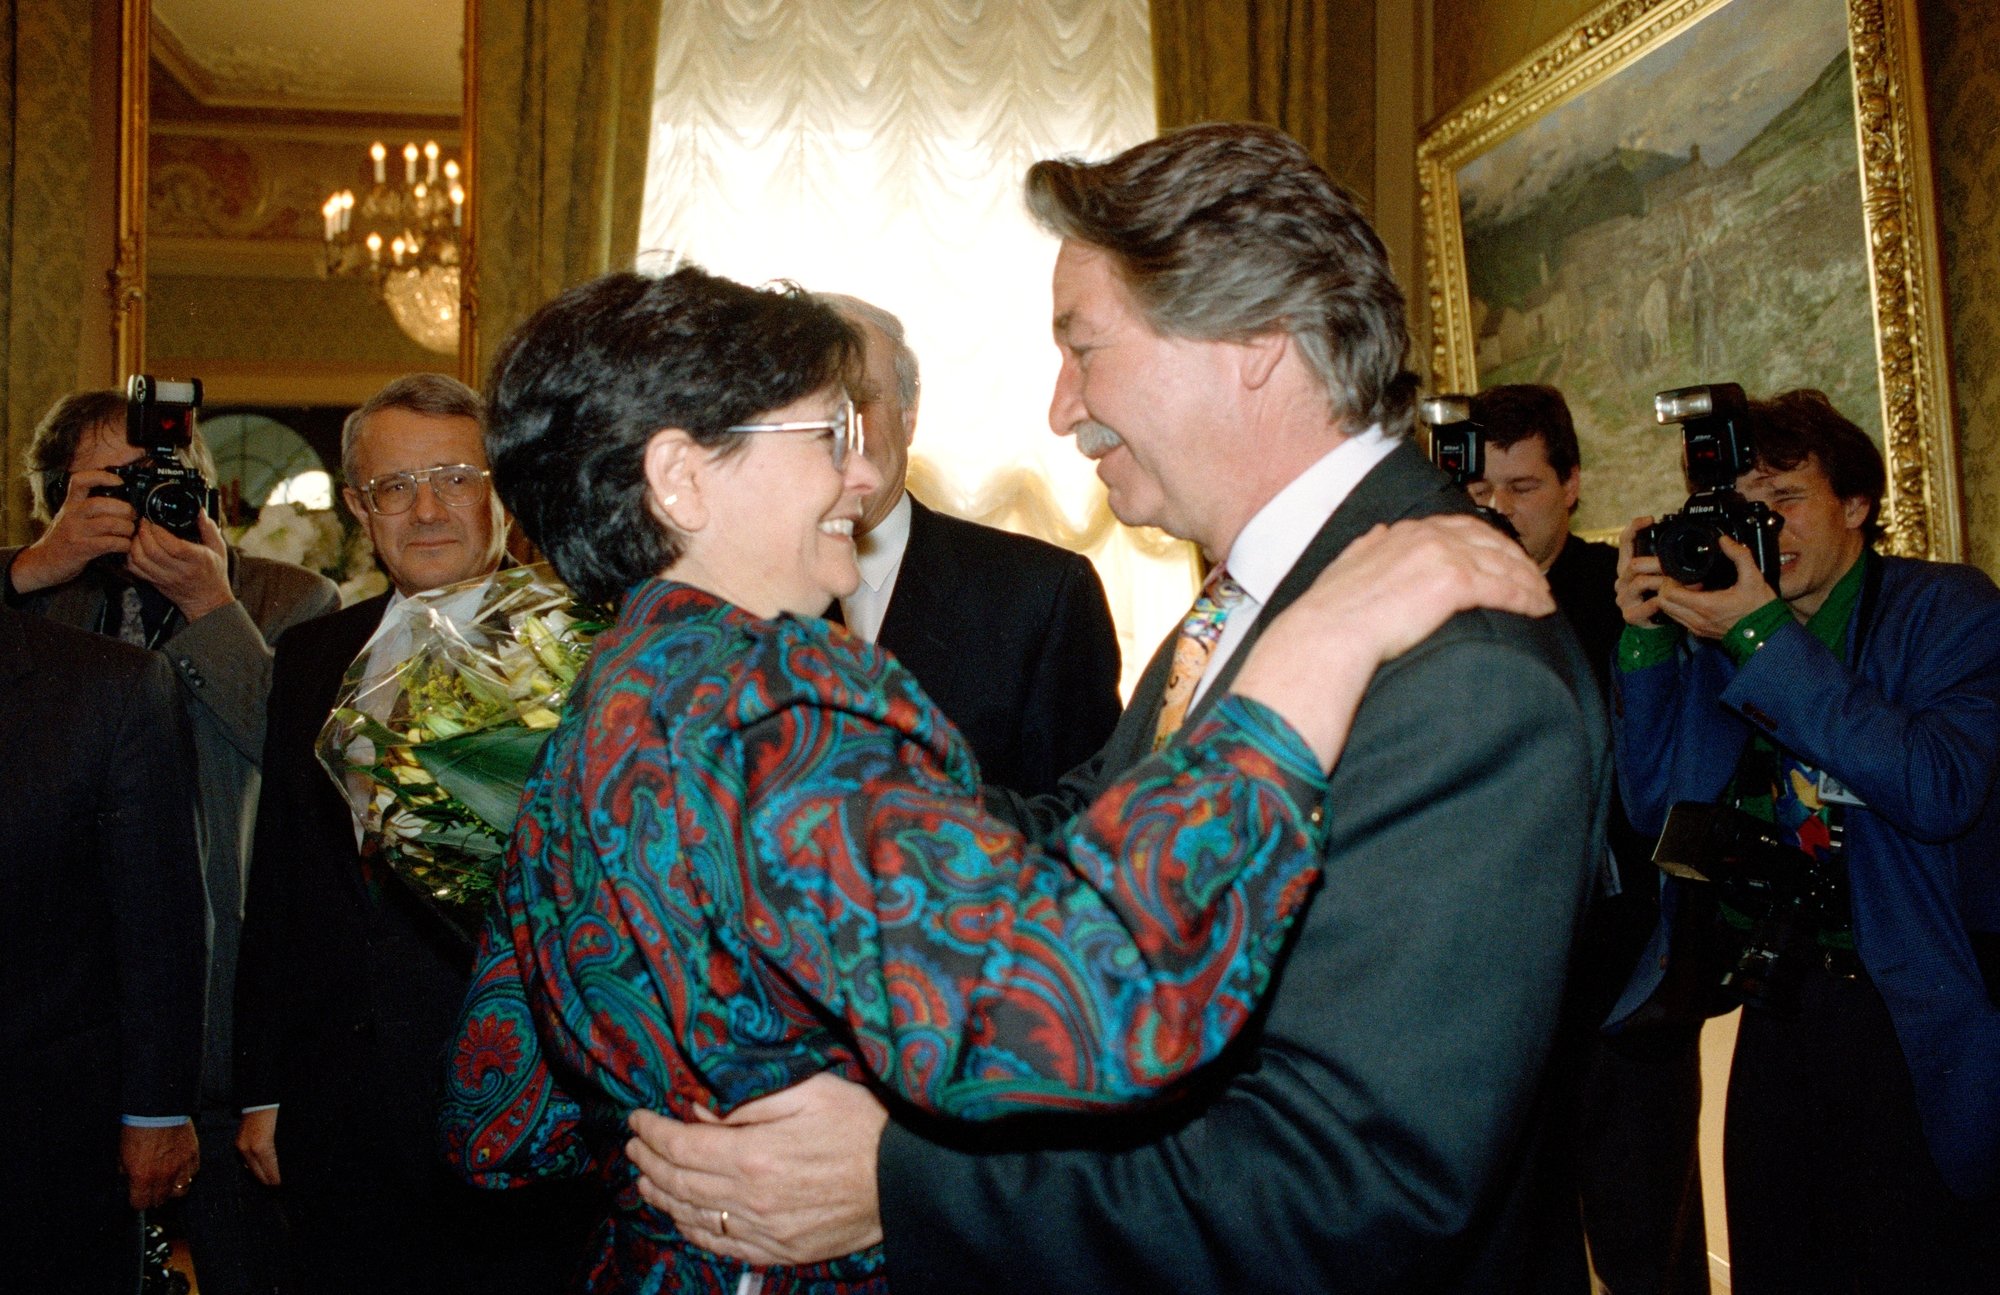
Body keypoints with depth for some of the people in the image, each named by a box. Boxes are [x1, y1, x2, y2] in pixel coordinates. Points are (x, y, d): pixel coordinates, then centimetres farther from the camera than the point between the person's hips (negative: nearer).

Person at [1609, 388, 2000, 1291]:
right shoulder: (1721, 626, 6)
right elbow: (1651, 802, 4)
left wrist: (1763, 641, -24)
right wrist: (1645, 638, -8)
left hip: (1922, 1023, -4)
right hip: (1782, 1008, 4)